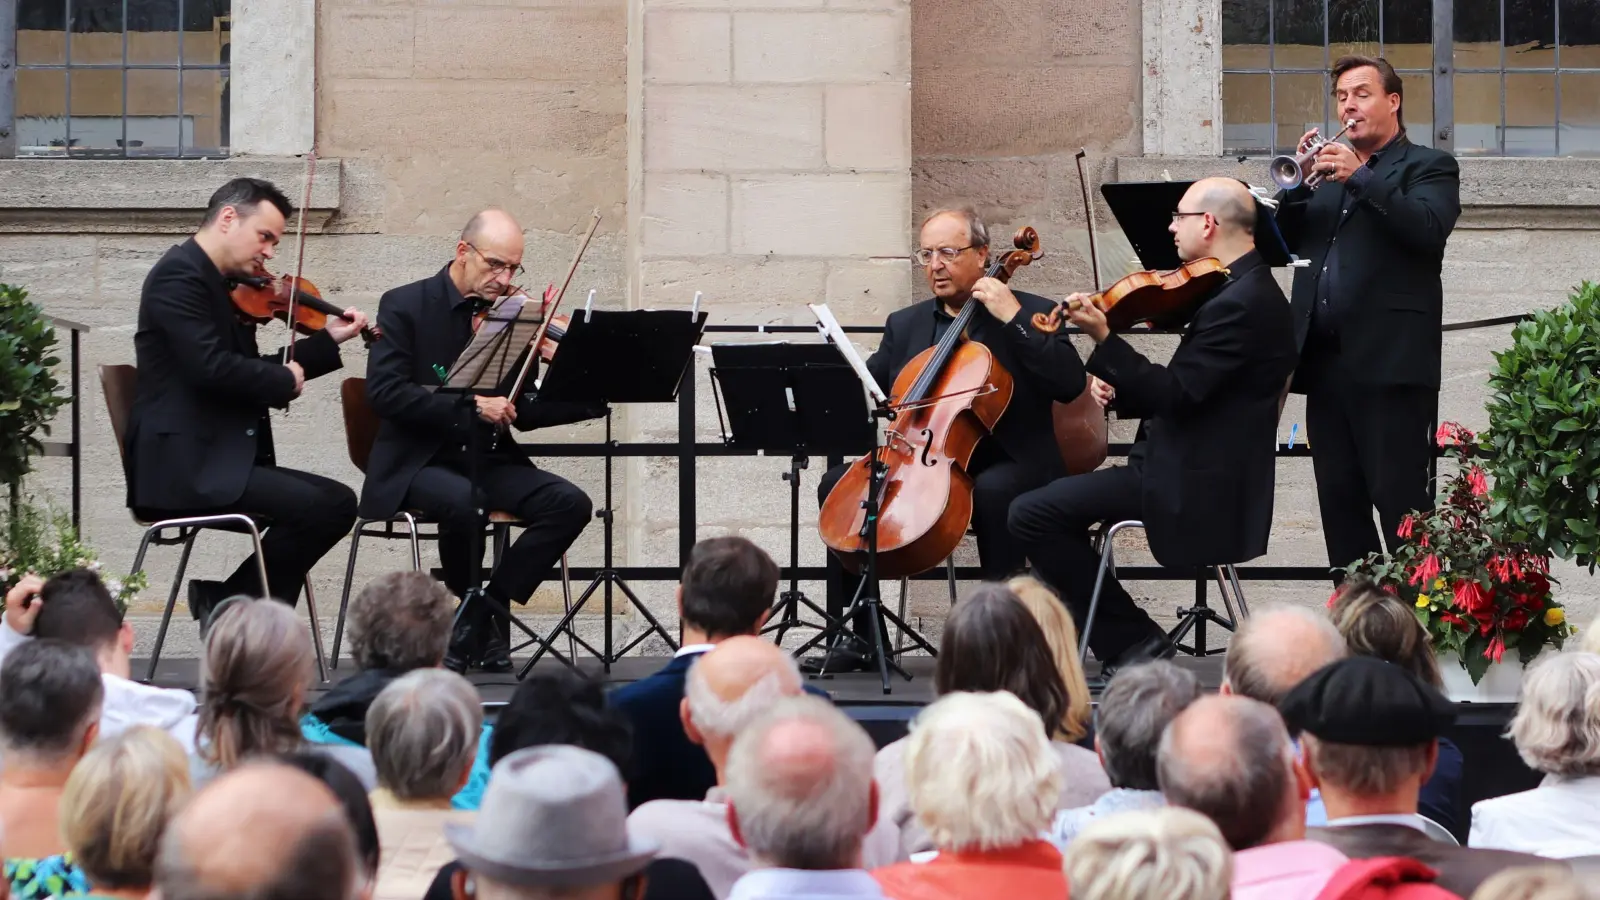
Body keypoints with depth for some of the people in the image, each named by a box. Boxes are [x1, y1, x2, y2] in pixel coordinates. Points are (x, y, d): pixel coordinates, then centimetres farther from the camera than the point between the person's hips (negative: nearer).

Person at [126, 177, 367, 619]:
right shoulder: (179, 275, -12)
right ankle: (228, 602, -6)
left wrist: (328, 340, 14)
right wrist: (284, 381, -9)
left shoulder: (225, 286, 18)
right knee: (313, 506, -22)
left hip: (222, 459, 10)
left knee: (339, 502, 0)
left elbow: (249, 367, 21)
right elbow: (210, 367, -24)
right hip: (181, 468, -10)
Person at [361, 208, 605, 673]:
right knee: (463, 502, -37)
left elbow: (524, 412, 10)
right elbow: (385, 392, -16)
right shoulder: (405, 306, -4)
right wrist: (469, 406, -25)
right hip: (419, 461, -5)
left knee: (570, 503, -19)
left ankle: (488, 609, -9)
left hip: (489, 459, 5)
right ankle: (468, 604, -9)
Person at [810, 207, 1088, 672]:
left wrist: (1014, 319, -18)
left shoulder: (1032, 315, 1)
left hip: (1007, 464, -5)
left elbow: (1071, 383, -15)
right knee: (838, 484, -15)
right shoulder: (905, 325, 15)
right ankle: (860, 637, -12)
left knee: (993, 489, -38)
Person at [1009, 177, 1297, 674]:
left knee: (1034, 515, -14)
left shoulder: (1239, 303, -21)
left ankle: (1129, 640, -6)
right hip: (1202, 469, 11)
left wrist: (1104, 340, -25)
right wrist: (1117, 388, 6)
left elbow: (1176, 394, -25)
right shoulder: (1248, 288, 13)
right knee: (1039, 509, 22)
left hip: (1195, 484, -11)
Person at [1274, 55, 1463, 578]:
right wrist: (1302, 180, -4)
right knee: (1339, 501, 8)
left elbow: (1428, 229, -14)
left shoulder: (1428, 167, 5)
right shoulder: (1328, 168, 22)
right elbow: (1285, 238, 12)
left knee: (1401, 501, -9)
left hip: (1389, 358, -6)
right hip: (1325, 359, 6)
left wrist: (1359, 177, -18)